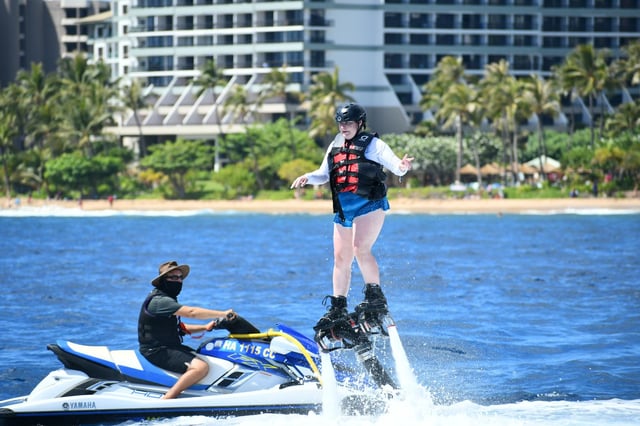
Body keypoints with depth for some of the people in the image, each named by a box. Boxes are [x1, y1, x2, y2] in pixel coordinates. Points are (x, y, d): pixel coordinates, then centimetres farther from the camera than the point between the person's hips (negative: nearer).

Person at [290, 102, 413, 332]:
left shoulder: (373, 144, 0)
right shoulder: (335, 147, 16)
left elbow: (395, 166, -6)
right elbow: (324, 175, 23)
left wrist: (403, 166, -29)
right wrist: (308, 177, 3)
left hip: (369, 205, -7)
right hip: (343, 210, 7)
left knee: (360, 248, -25)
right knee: (340, 258, 7)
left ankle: (375, 297, -18)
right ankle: (338, 309, 14)